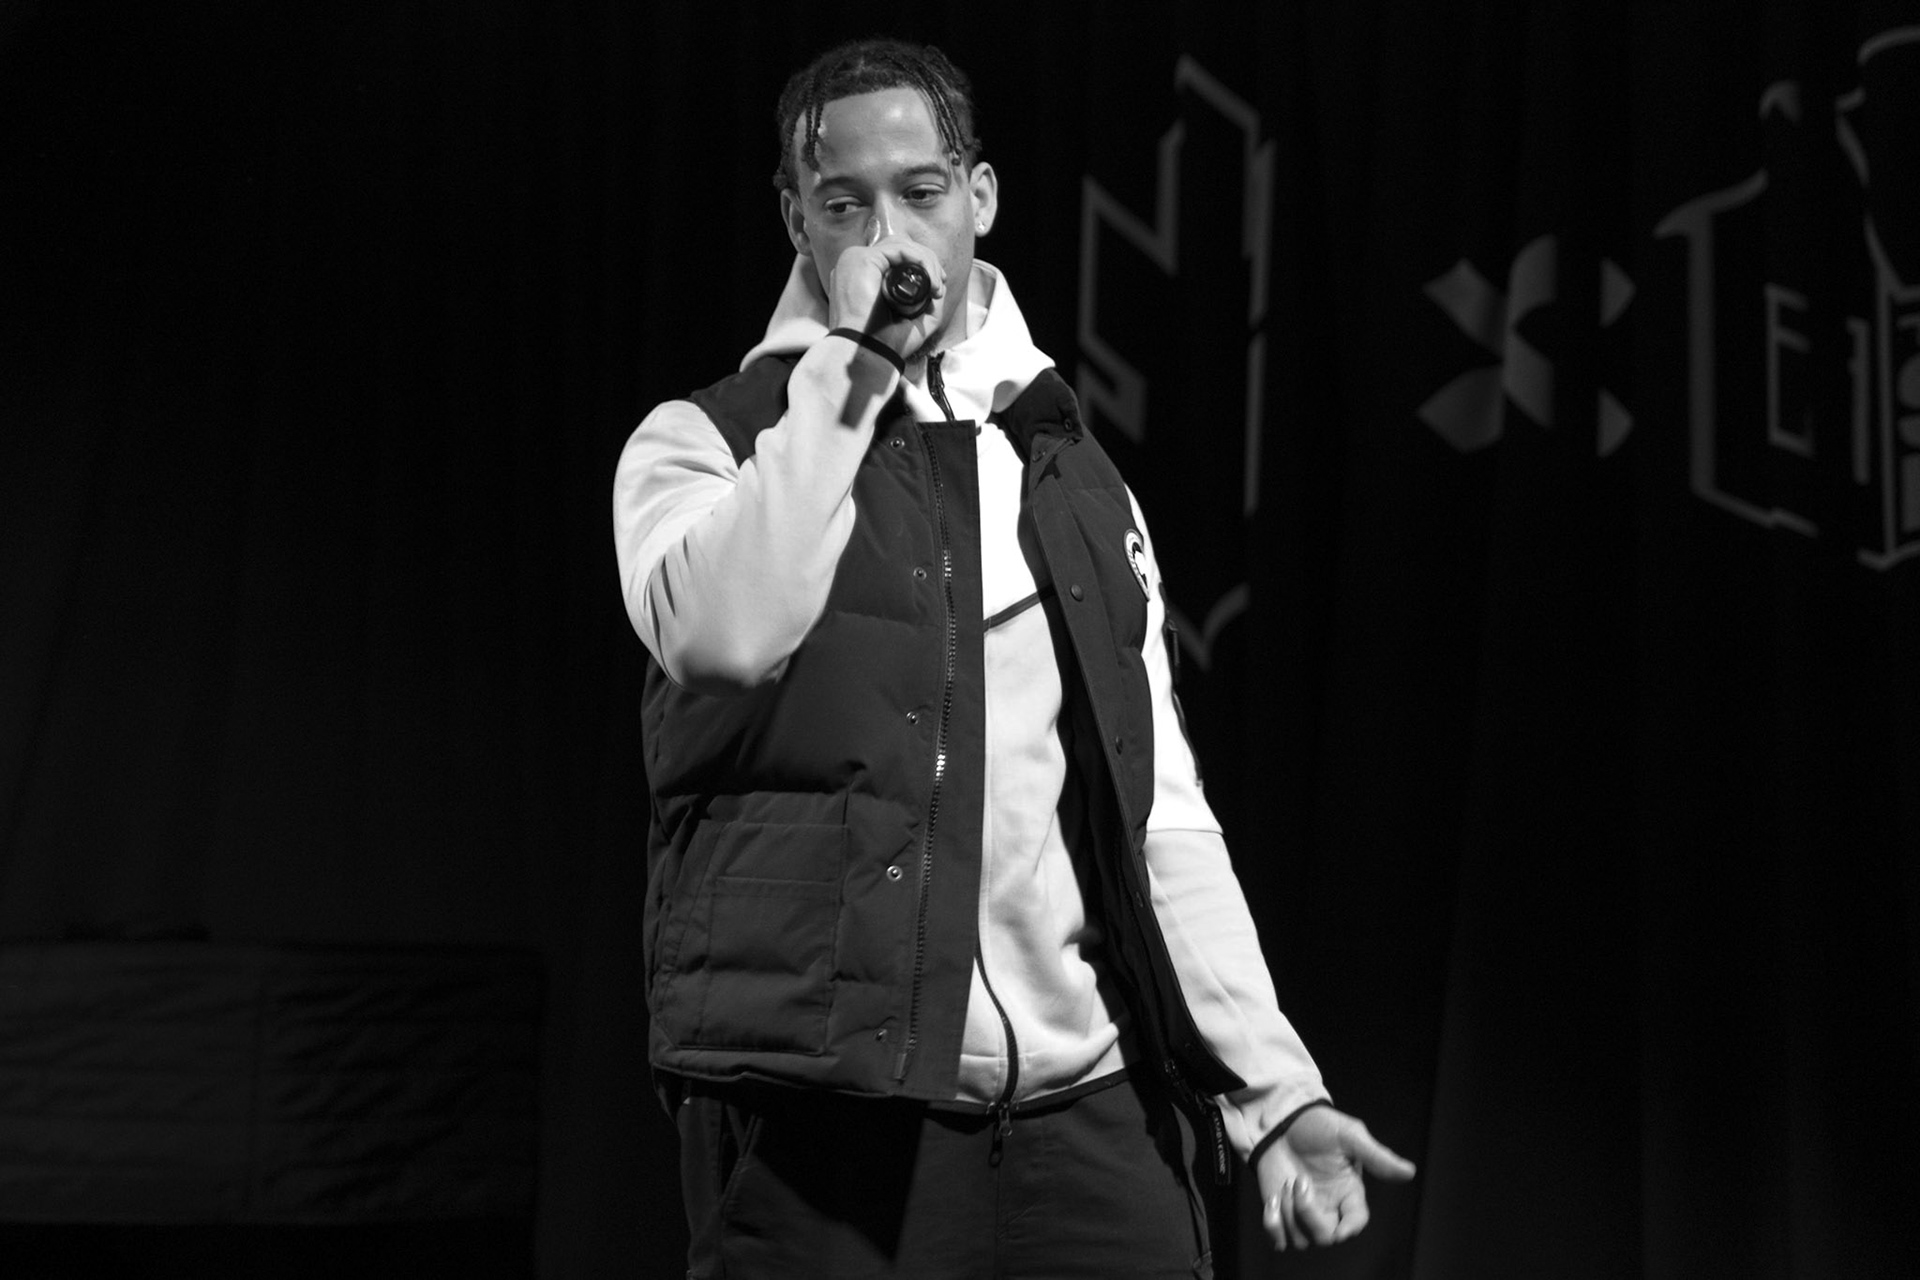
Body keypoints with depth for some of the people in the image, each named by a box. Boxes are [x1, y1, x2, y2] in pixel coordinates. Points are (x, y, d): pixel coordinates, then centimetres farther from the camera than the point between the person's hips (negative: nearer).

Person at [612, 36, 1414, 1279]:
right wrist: (845, 362, -9)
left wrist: (1274, 1087, 7)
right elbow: (726, 627, -18)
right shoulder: (707, 440, 5)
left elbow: (1159, 816, 14)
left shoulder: (1077, 477, 16)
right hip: (825, 1118, -3)